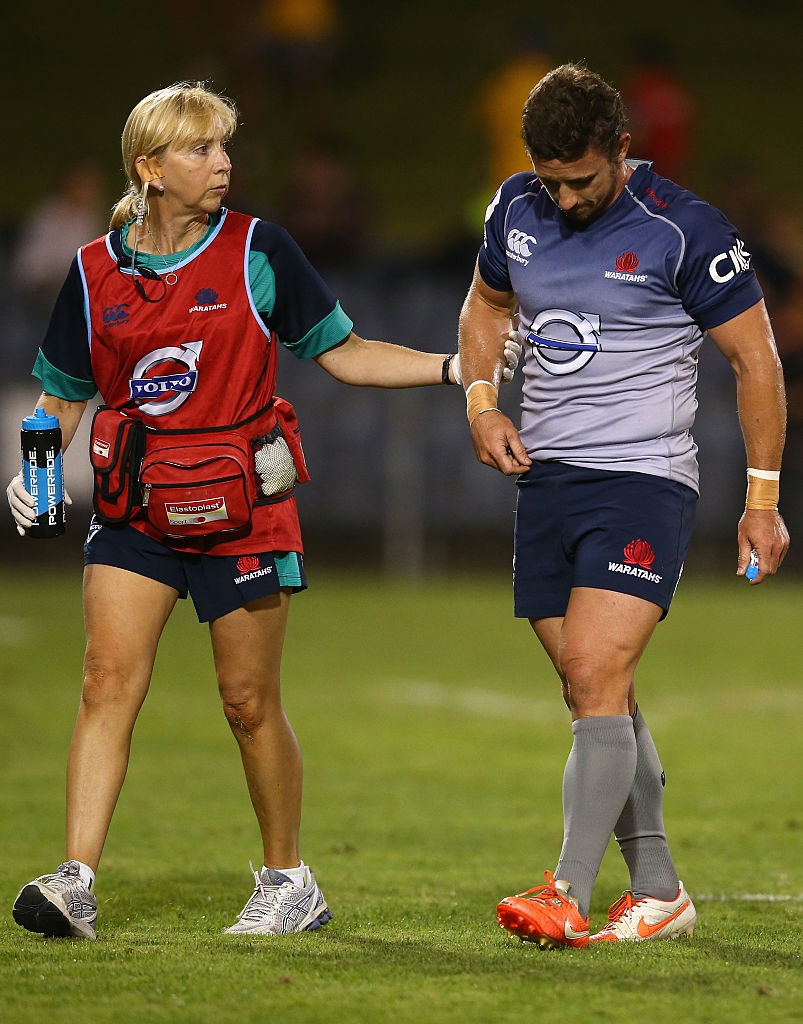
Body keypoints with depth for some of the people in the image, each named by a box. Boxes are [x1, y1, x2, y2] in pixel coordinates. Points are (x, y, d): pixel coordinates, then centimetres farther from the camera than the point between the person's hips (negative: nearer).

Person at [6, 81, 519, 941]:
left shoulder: (258, 251, -2)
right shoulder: (97, 271, 3)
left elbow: (341, 353, 3)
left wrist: (457, 368, -5)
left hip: (242, 512, -2)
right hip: (135, 513, 2)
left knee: (249, 701, 3)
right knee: (108, 680, -11)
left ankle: (288, 881, 21)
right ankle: (75, 884, -14)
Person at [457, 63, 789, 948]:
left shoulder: (683, 232, -11)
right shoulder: (516, 211, 5)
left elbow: (755, 356, -4)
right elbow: (486, 303, 25)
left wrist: (762, 498, -5)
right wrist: (480, 403, 8)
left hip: (644, 479, -6)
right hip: (545, 478, 6)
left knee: (596, 676, -18)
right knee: (596, 697, 7)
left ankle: (568, 897, -23)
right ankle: (658, 892, 16)